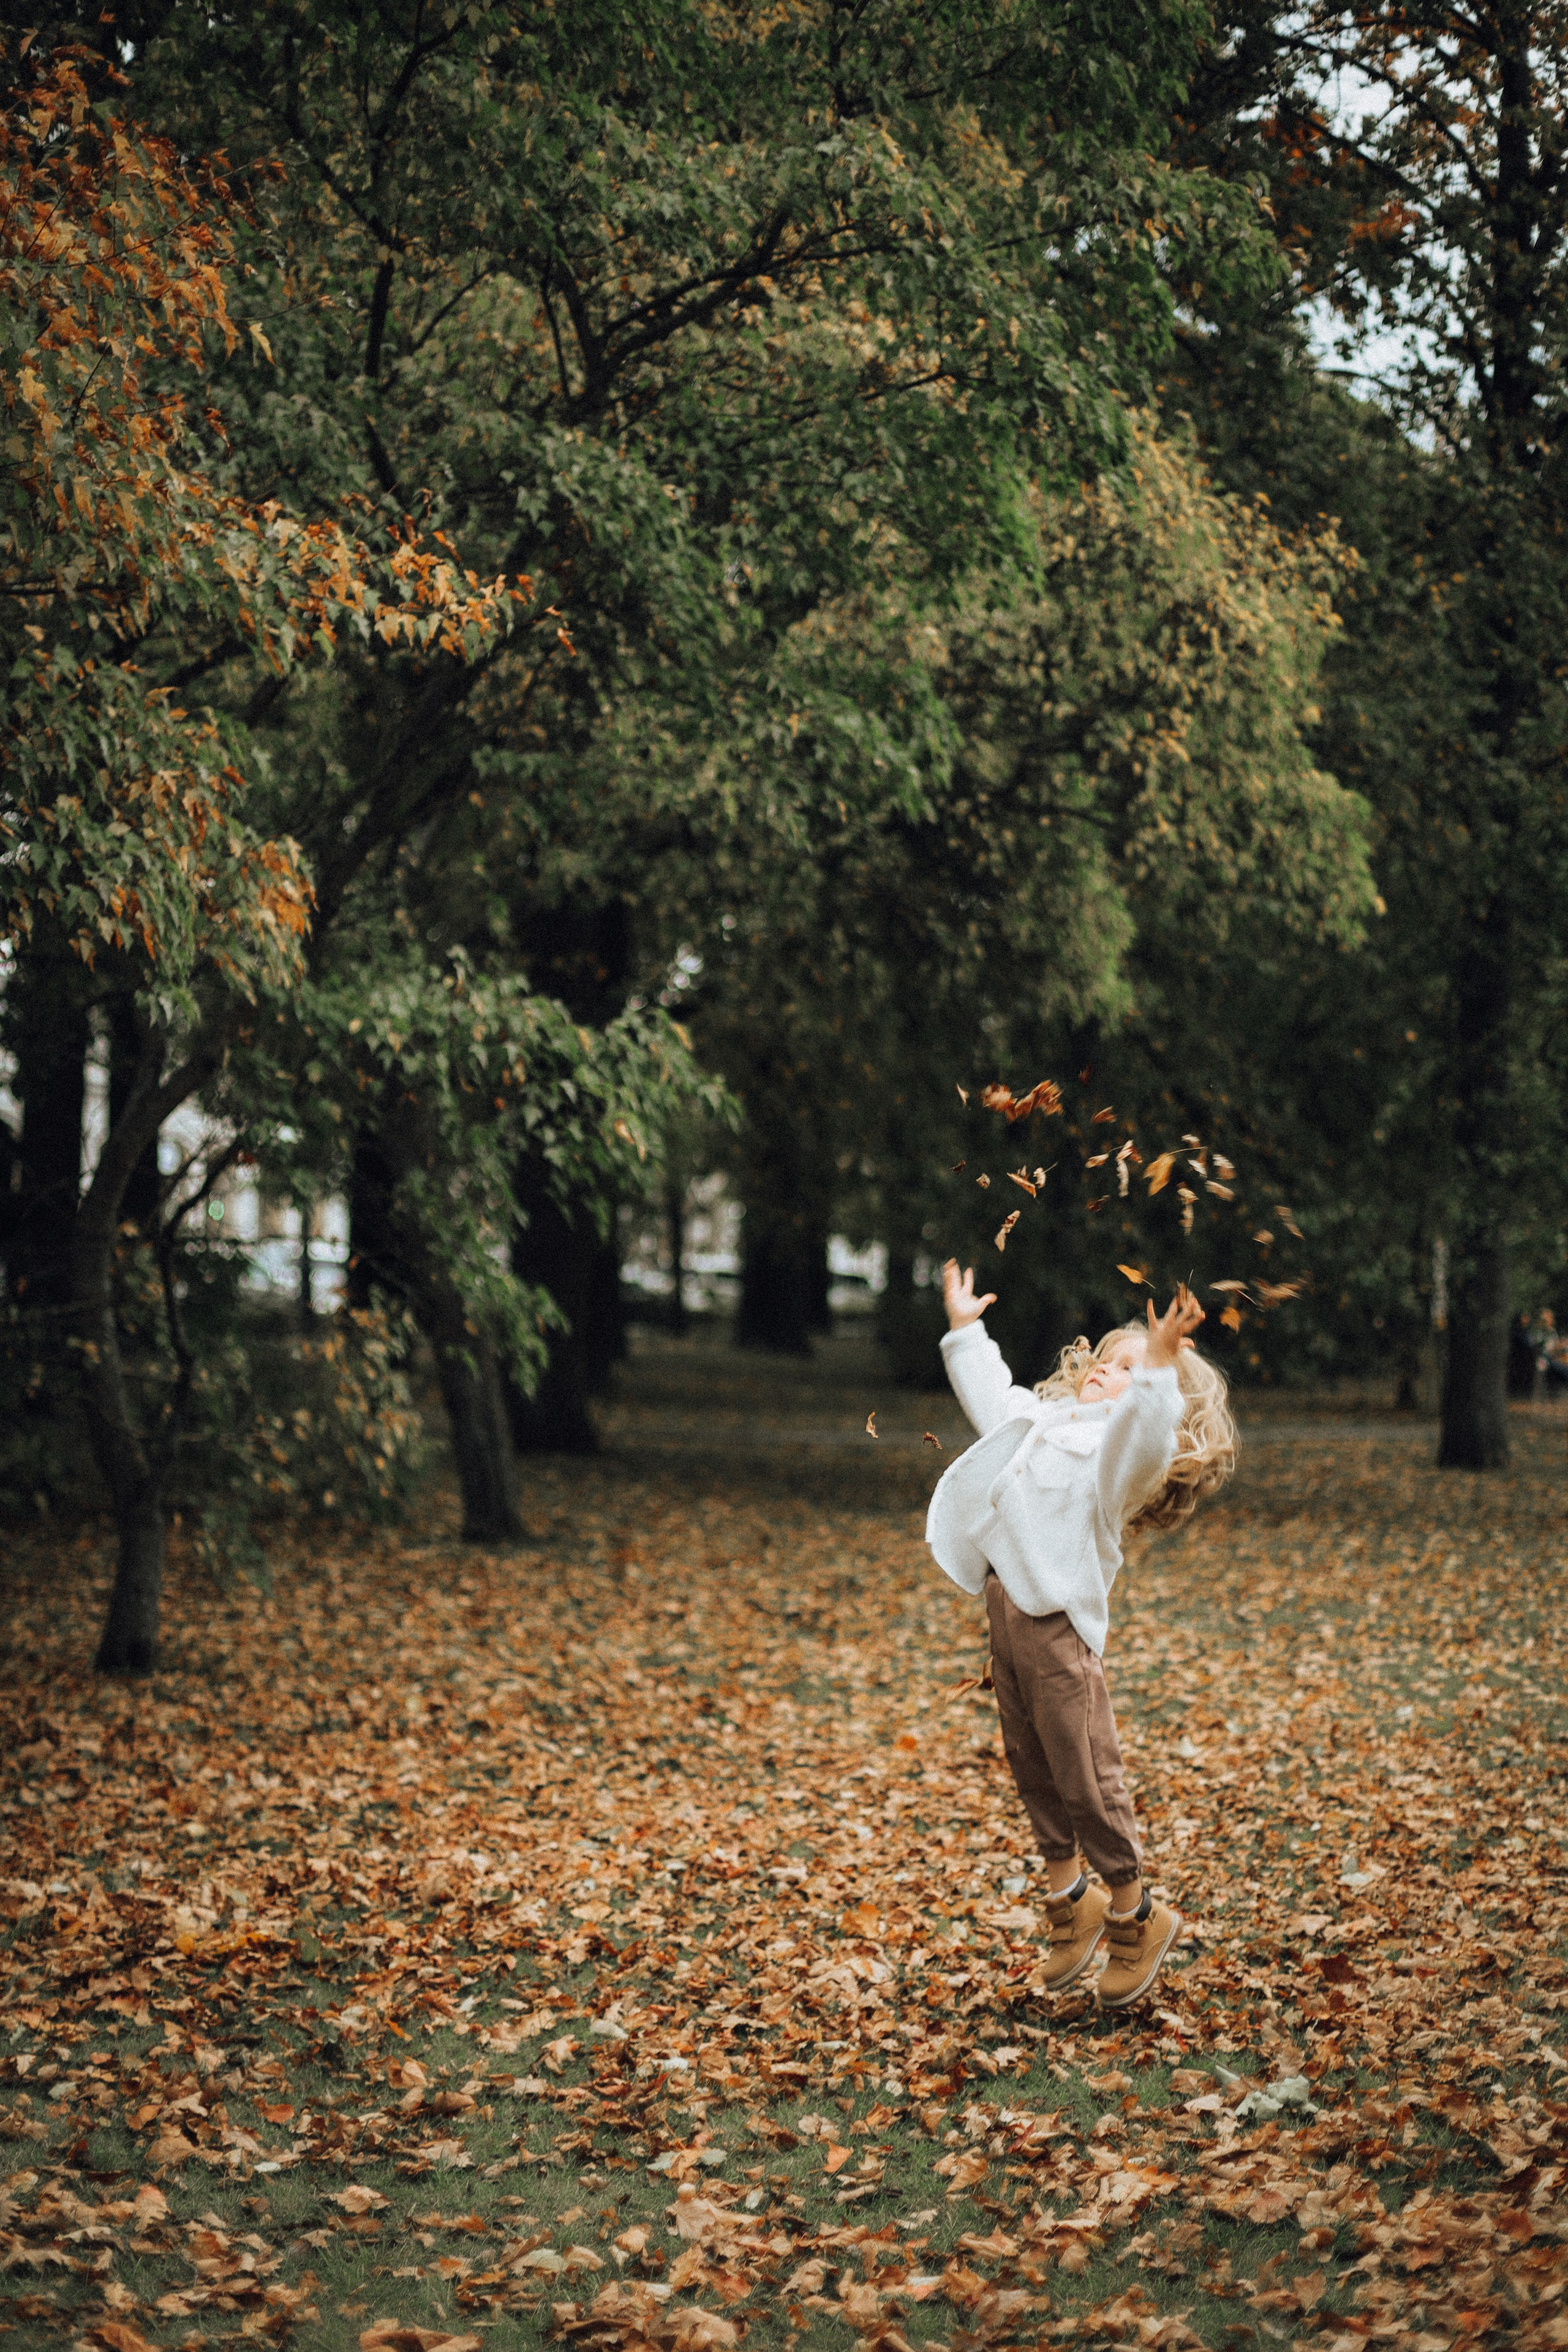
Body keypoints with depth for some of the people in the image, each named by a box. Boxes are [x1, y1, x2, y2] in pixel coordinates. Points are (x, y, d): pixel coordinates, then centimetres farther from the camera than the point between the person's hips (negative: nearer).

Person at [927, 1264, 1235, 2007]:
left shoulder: (1124, 1446, -7)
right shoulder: (1041, 1419, 19)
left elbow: (1145, 1436, -32)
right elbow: (991, 1397, 37)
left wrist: (1157, 1366, -44)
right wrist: (965, 1331, 41)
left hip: (1059, 1620, -8)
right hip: (1005, 1606, 8)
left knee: (1085, 1777, -1)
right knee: (1031, 1768, 15)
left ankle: (1135, 1912, 16)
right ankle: (1070, 1899, 30)